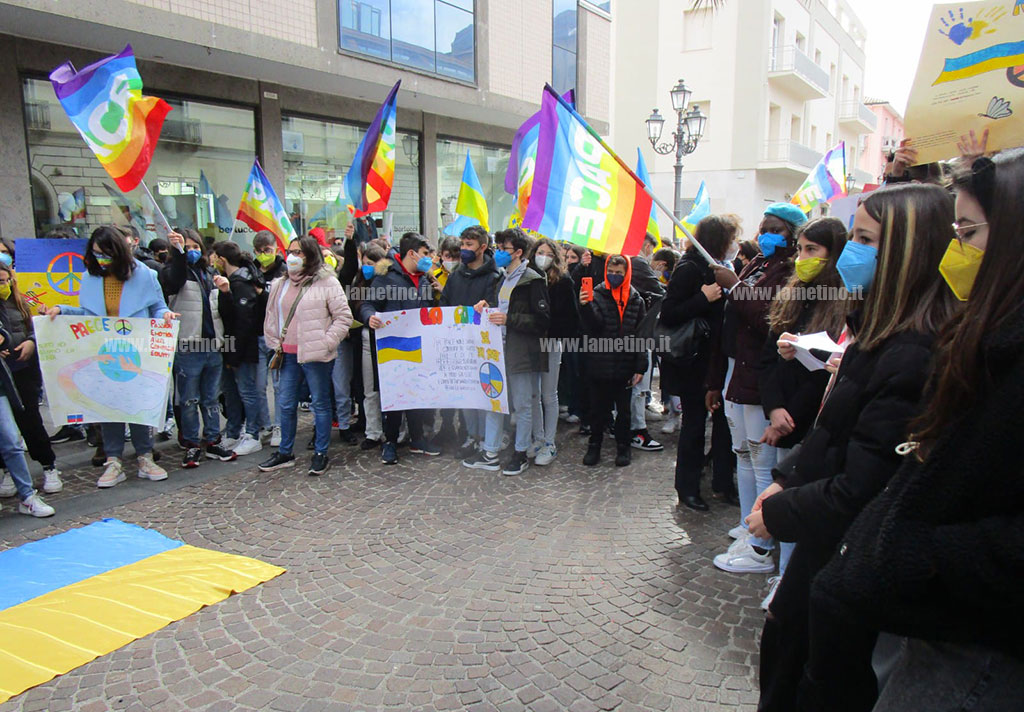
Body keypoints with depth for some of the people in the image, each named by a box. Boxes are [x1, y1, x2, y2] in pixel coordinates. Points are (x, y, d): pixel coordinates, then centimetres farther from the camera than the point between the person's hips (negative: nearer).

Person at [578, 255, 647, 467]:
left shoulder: (636, 300, 2)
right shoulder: (597, 296, -3)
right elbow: (592, 327, -15)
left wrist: (640, 367, -2)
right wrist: (585, 306, -33)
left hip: (625, 367, 1)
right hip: (600, 365, -1)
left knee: (624, 410, 13)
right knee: (598, 409, 9)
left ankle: (623, 447, 27)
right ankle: (594, 445, 24)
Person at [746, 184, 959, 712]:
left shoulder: (913, 357, -27)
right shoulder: (882, 336, 5)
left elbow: (862, 487, -26)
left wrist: (777, 514, -13)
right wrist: (787, 480, 5)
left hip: (846, 559, -8)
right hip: (827, 540, 8)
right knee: (782, 638, 22)